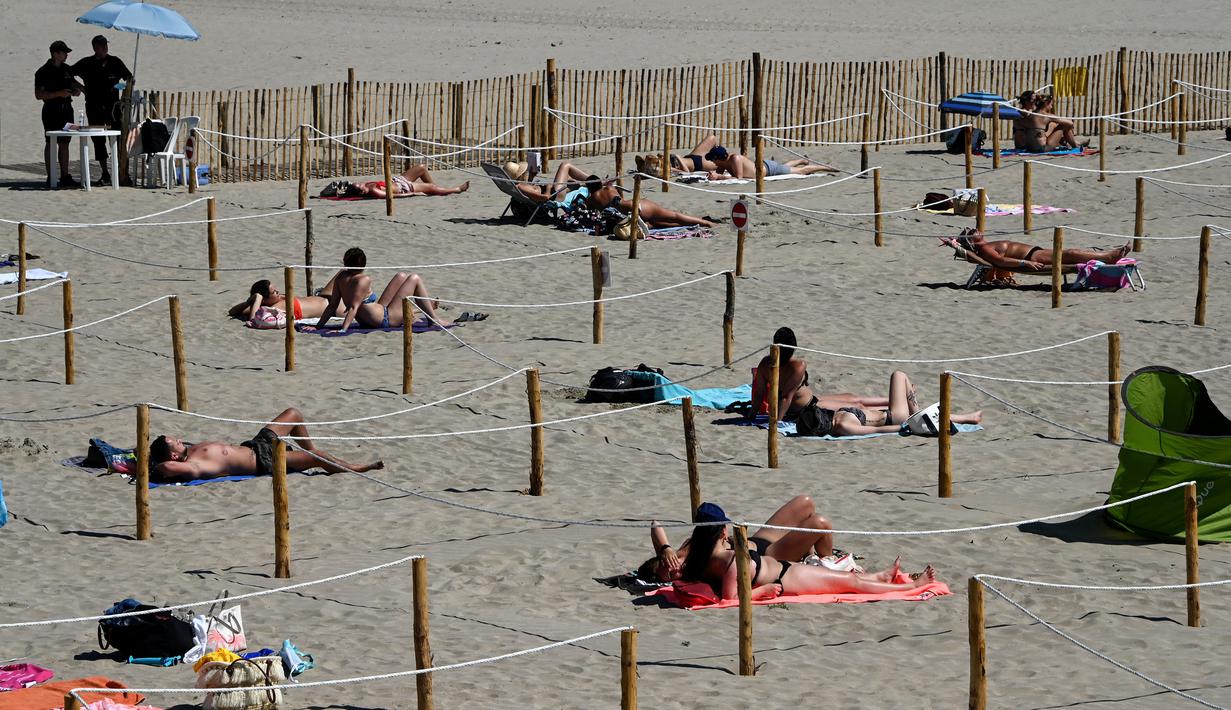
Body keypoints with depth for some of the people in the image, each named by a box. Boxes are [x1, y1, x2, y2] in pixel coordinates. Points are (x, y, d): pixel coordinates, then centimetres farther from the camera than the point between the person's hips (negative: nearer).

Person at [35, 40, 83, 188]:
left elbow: (72, 82, 31)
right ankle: (50, 177, -3)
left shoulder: (66, 69, 12)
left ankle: (65, 176, 10)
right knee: (50, 143, -4)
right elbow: (39, 94, -13)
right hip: (51, 110, -7)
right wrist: (58, 93, -21)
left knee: (64, 143, 7)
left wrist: (77, 89, 9)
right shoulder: (43, 72, -9)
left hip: (66, 109, 7)